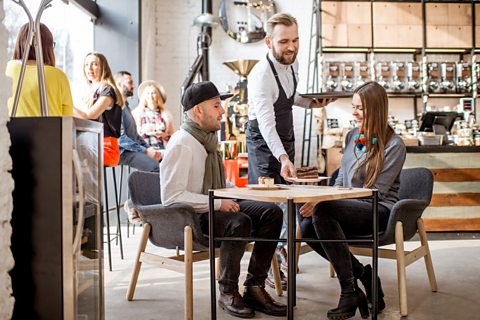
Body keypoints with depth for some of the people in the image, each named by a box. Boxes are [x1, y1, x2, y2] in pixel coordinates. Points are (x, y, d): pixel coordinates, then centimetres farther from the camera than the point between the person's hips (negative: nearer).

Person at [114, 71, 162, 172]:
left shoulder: (126, 106, 23)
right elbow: (121, 138, -19)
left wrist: (149, 148, 9)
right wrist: (145, 151, -18)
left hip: (134, 149, 9)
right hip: (123, 151, -9)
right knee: (155, 166, -29)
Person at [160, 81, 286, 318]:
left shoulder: (209, 139, 12)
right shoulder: (181, 145, -17)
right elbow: (171, 196, -24)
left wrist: (227, 200, 3)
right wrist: (217, 203, -25)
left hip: (215, 207, 9)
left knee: (272, 213, -7)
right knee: (240, 222, -33)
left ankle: (254, 288, -5)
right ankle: (228, 292, -12)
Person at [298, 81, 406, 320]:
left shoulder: (394, 145, -7)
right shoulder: (352, 137, 15)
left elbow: (376, 193, -14)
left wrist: (322, 202, -20)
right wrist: (320, 201, -5)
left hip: (379, 213, -6)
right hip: (350, 209, 6)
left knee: (323, 211, -33)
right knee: (307, 226, -24)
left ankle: (350, 292, -22)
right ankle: (362, 274, -5)